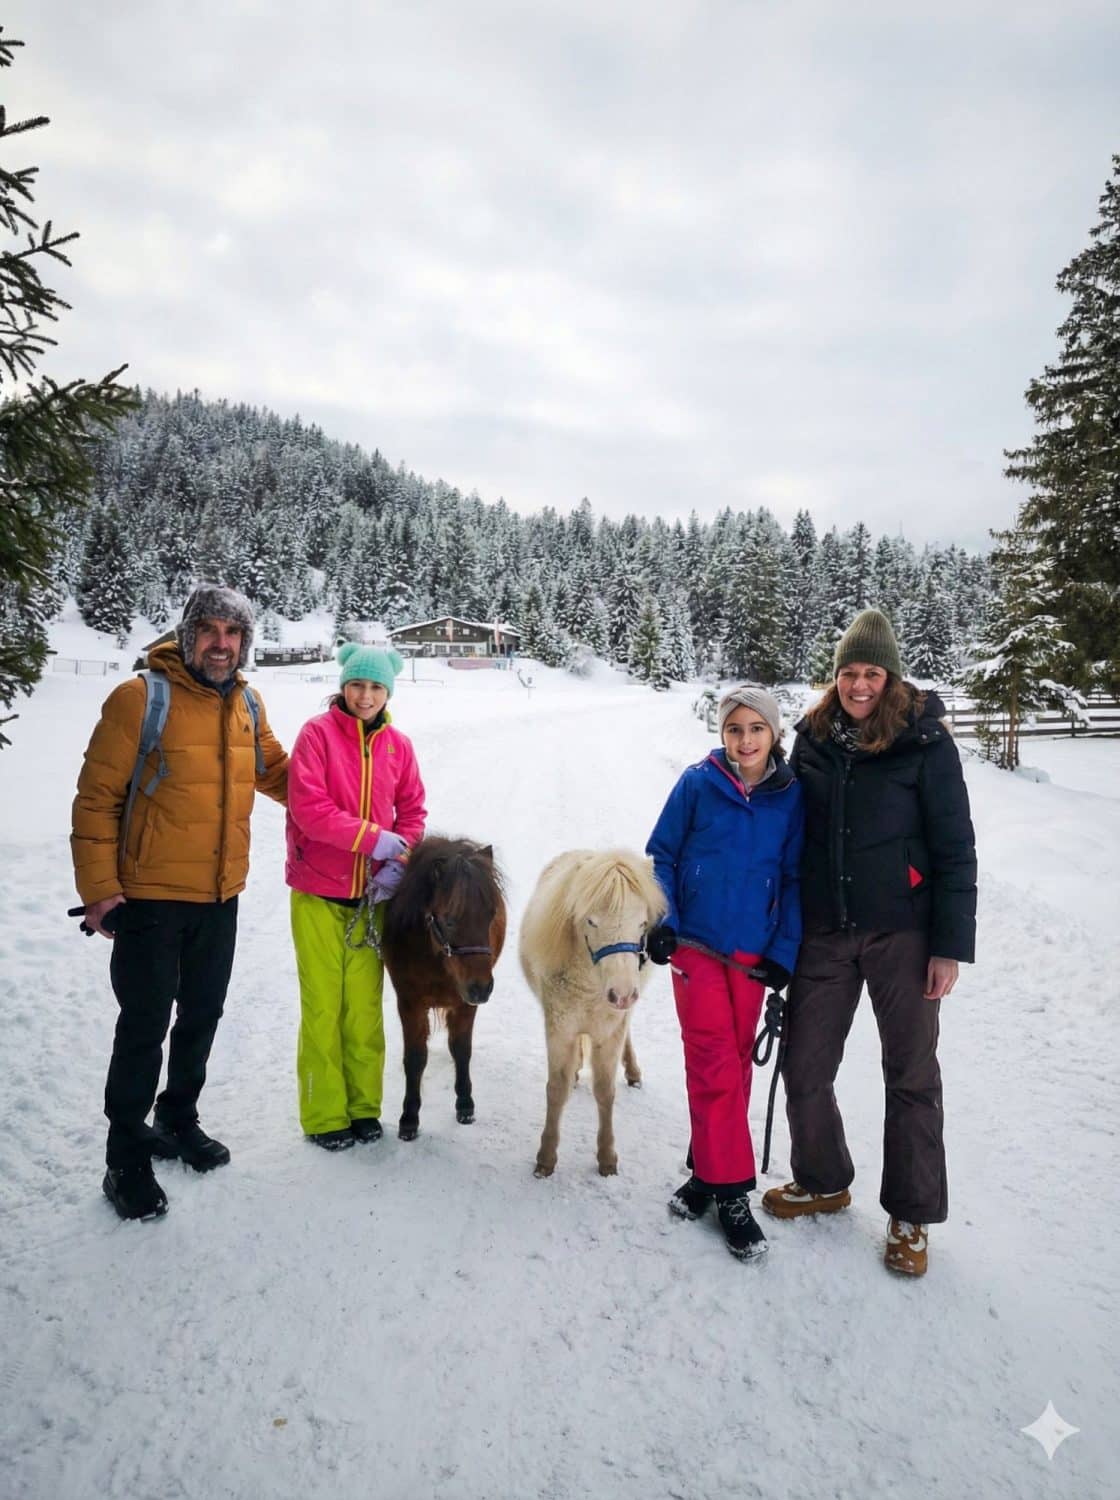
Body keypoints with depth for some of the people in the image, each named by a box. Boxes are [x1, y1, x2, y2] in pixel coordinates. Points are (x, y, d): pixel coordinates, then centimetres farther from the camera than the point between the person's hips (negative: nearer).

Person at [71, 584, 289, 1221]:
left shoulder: (246, 704, 4)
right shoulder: (141, 698, -14)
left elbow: (275, 771, 19)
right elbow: (97, 800, -13)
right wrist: (99, 889, -15)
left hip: (220, 897, 6)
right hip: (150, 898, -6)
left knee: (202, 1017, 18)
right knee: (145, 1026, 3)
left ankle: (179, 1119, 40)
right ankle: (127, 1156, 21)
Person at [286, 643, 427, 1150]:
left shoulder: (398, 745, 4)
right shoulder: (317, 733, -8)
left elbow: (412, 810, 8)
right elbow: (308, 807, -16)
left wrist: (398, 860, -8)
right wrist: (372, 838, -21)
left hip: (372, 893, 3)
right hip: (318, 891, -3)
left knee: (365, 1003, 11)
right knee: (323, 1004, 4)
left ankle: (363, 1106, 25)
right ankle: (324, 1115, 17)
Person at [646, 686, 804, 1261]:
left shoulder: (791, 796, -1)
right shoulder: (697, 784, -5)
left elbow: (795, 880, 3)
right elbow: (662, 855, 1)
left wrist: (785, 953, -3)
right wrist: (661, 921, -9)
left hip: (753, 953, 2)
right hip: (695, 946, -2)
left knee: (735, 1066, 11)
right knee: (715, 1067, -2)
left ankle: (709, 1170, 27)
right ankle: (730, 1190, 9)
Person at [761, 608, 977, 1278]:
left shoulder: (924, 741, -9)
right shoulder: (813, 739, 3)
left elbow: (955, 850, -7)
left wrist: (951, 945, -10)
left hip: (903, 933, -4)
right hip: (825, 933, 4)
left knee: (912, 1075, 8)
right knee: (804, 1068, 9)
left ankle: (912, 1217, 26)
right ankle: (823, 1182, 34)